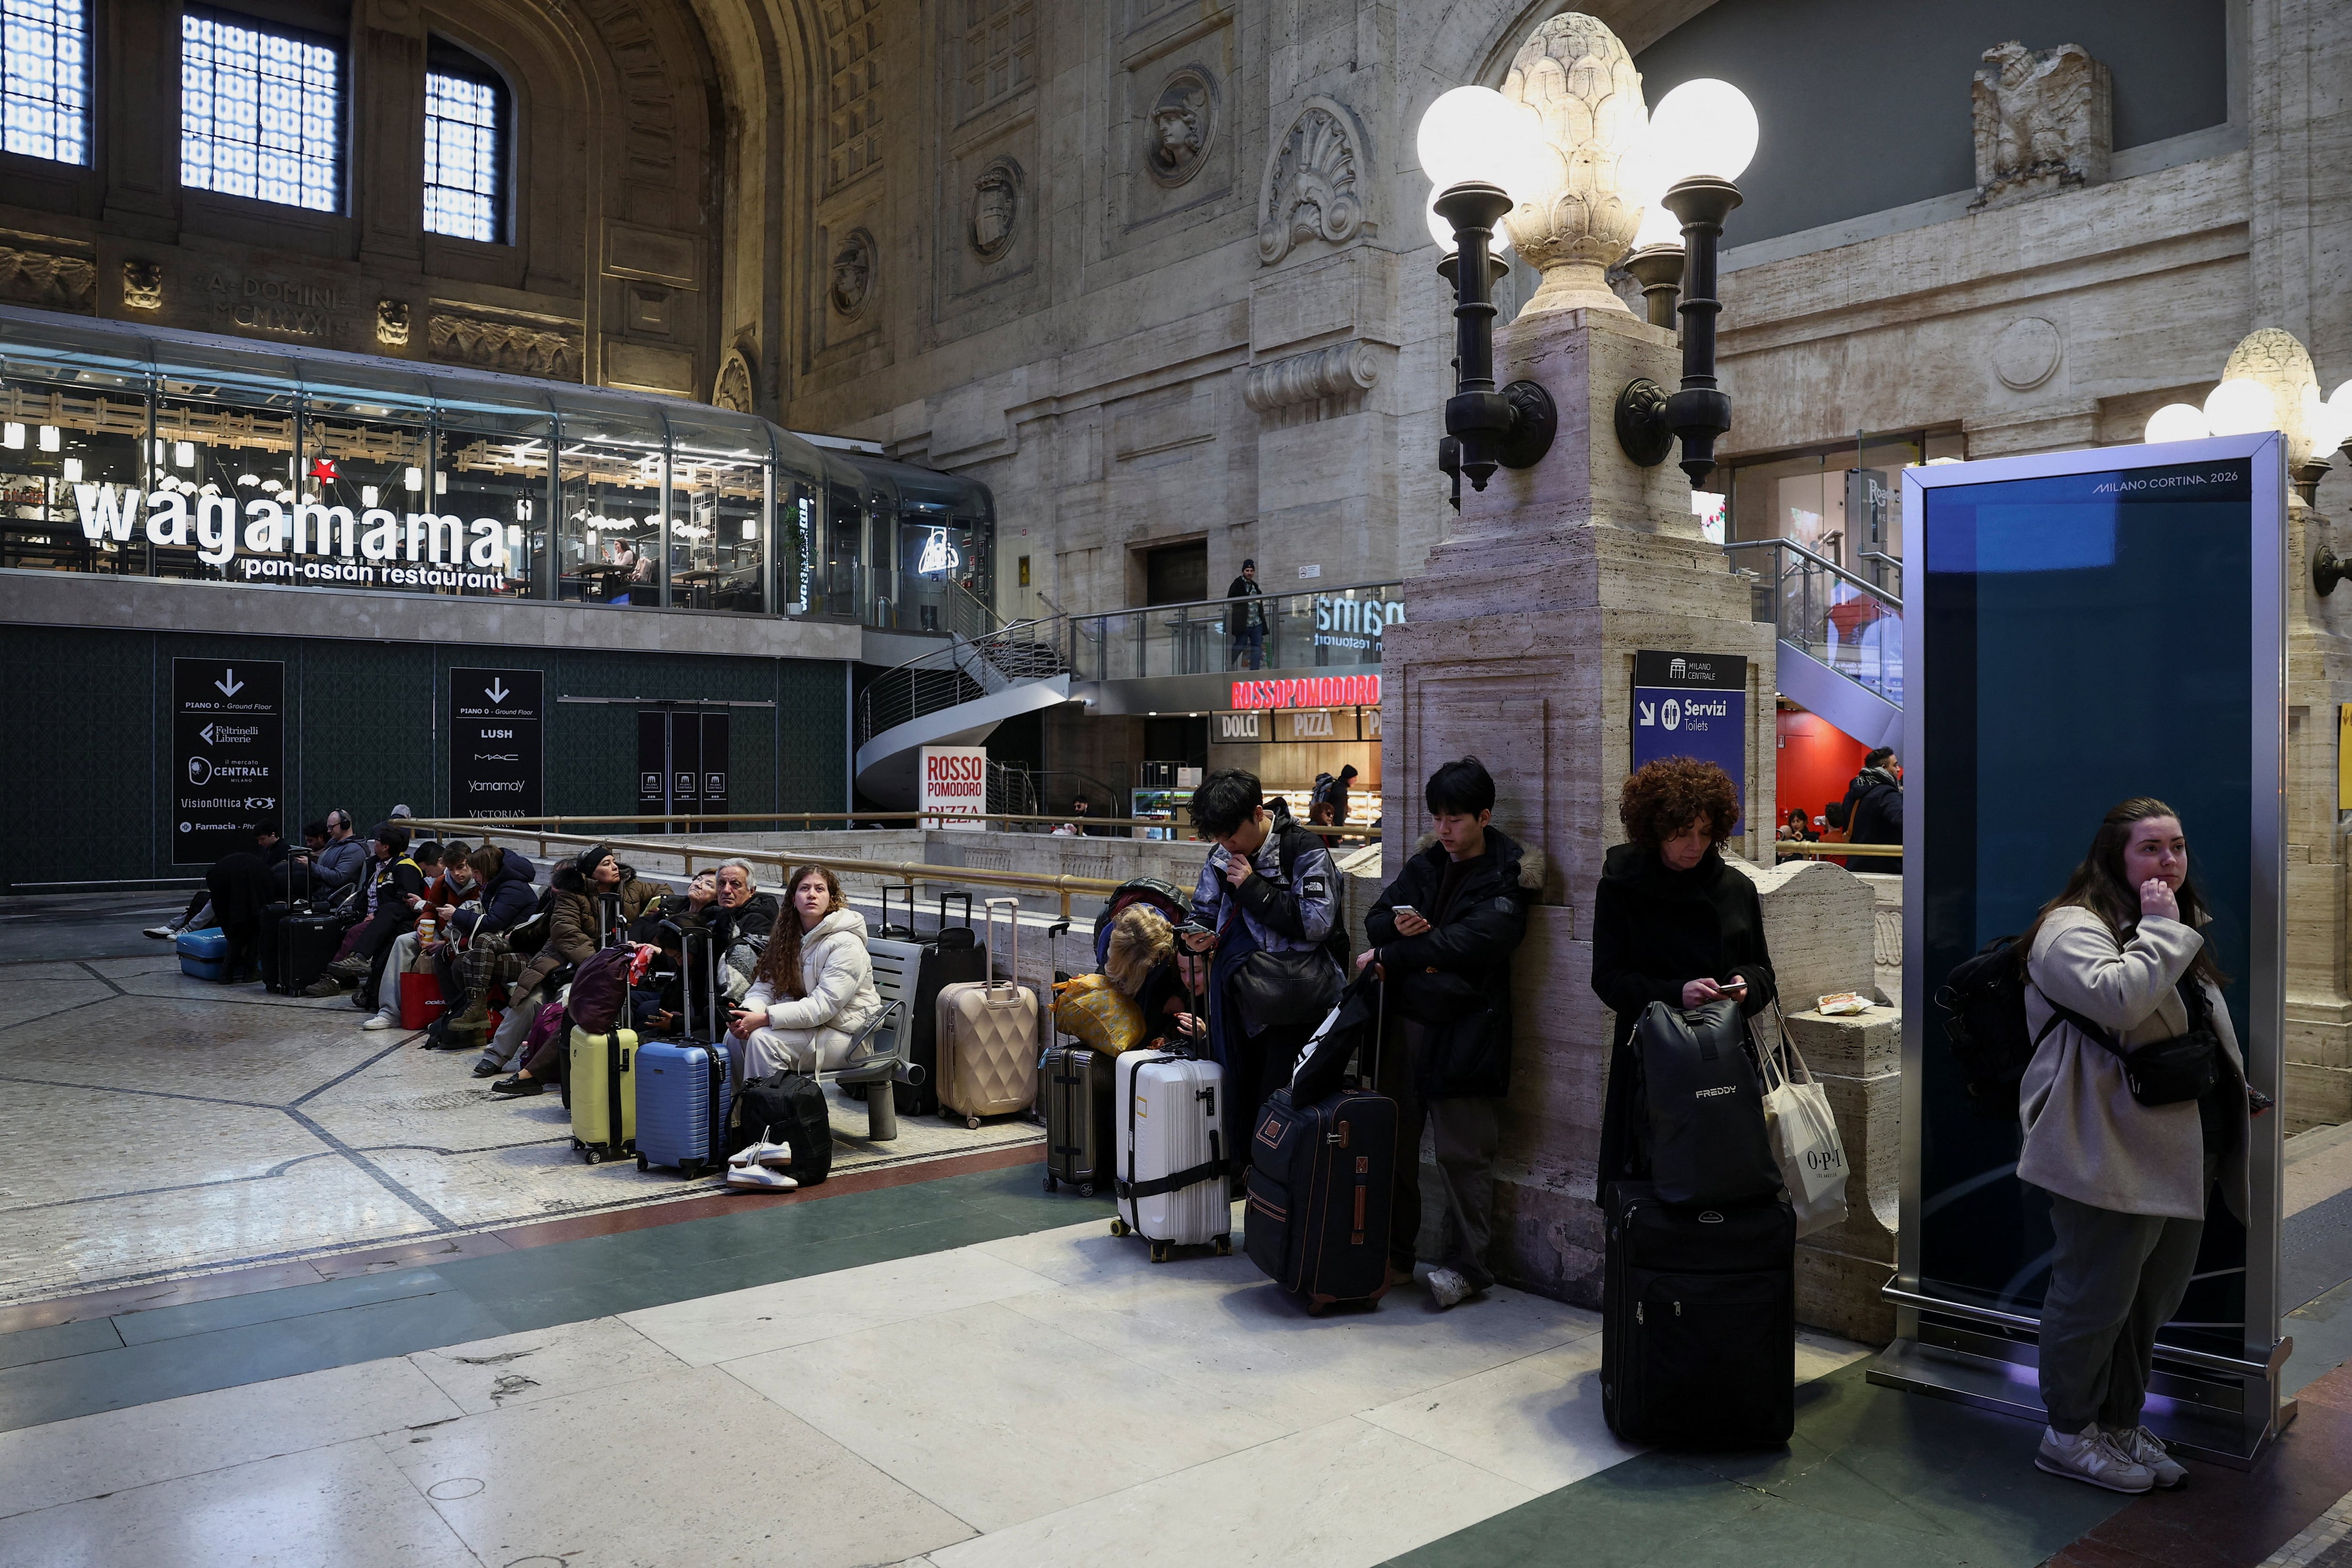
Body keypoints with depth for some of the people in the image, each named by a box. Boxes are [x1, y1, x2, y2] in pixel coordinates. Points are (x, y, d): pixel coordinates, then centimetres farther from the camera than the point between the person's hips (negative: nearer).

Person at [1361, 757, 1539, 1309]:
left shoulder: (1508, 879, -6)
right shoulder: (1425, 864, 14)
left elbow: (1464, 943, -19)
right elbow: (1376, 920, 14)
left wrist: (1389, 958, -15)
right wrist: (1396, 926, -10)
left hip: (1462, 1030, -6)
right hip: (1405, 1019, 6)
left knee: (1463, 1152, -1)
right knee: (1393, 1141, 11)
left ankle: (1464, 1263, 13)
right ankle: (1394, 1253, 24)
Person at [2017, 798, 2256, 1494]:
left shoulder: (2177, 933, 19)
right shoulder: (2074, 928, -13)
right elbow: (2119, 998, -32)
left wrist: (2240, 1093, 23)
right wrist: (2161, 928, -21)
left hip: (2182, 1155, 10)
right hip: (2112, 1157, -10)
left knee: (2152, 1300, 17)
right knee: (2096, 1298, 0)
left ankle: (2120, 1424, 32)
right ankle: (2067, 1435, 15)